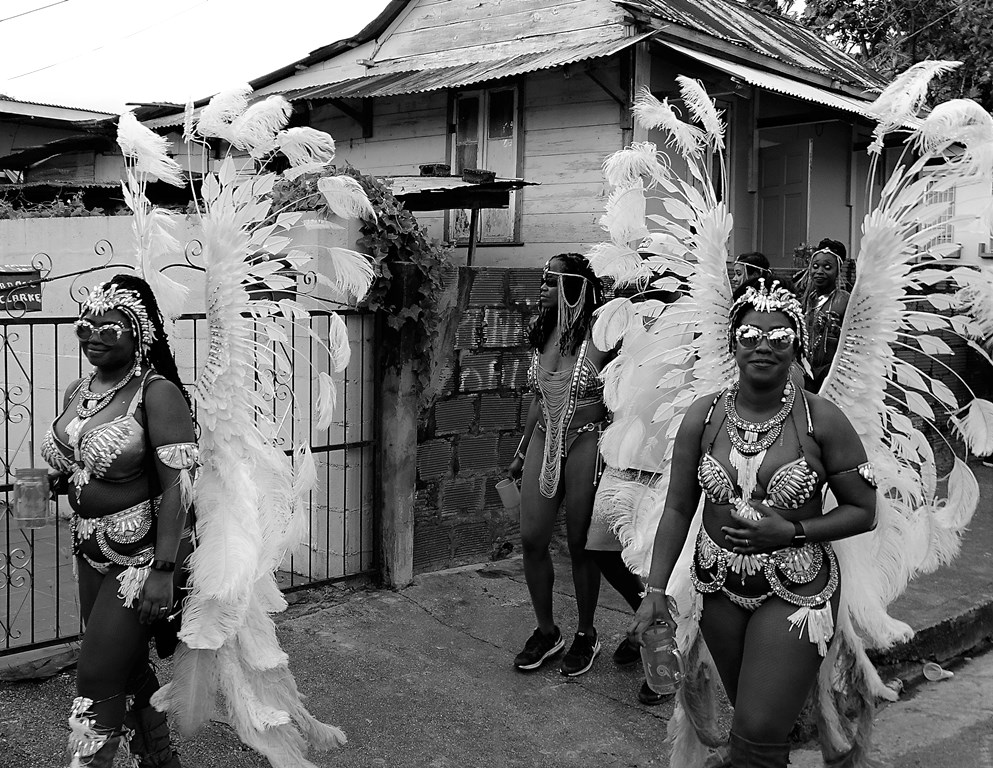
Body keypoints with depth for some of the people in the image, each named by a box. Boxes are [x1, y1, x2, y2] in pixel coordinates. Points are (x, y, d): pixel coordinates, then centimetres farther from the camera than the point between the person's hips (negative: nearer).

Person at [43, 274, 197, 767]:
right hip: (91, 550, 8)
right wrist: (49, 483, 3)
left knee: (97, 676, -3)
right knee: (129, 670, 19)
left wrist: (163, 569, -26)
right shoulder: (77, 393, 7)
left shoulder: (156, 393, -17)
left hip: (142, 553, -8)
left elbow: (177, 484, -22)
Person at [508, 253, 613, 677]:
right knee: (531, 538, 3)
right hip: (543, 440, 6)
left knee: (580, 544, 4)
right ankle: (546, 631, 21)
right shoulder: (542, 335, 7)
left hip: (586, 443, -5)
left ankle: (586, 635, 23)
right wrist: (522, 452, 19)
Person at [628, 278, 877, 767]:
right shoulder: (702, 417, -4)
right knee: (747, 715, 18)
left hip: (795, 592, -3)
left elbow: (863, 511, -4)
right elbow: (678, 508, 1)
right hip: (718, 587, 3)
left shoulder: (822, 421, -11)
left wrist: (791, 532, -17)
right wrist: (655, 590, -3)